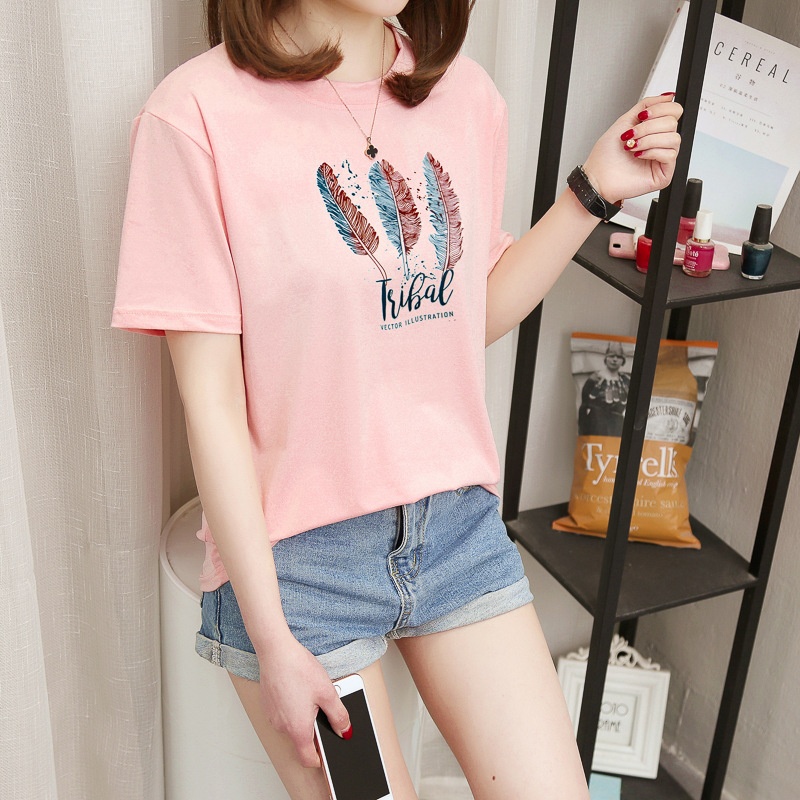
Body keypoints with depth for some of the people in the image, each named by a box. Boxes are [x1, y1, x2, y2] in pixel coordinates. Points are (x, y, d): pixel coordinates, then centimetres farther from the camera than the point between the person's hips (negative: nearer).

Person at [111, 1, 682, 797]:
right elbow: (211, 400, -13)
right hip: (295, 552, -4)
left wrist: (593, 191, 1)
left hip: (458, 522, 5)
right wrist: (273, 643, -12)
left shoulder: (463, 91, 4)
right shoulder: (199, 110, -14)